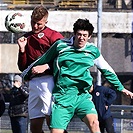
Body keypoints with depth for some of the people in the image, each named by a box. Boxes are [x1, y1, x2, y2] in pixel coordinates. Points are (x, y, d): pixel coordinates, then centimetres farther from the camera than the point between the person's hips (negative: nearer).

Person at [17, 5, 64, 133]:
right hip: (33, 83, 6)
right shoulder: (26, 38, 19)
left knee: (51, 119, -18)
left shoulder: (54, 36, 1)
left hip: (48, 81, -6)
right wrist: (22, 49, 3)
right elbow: (22, 67, 17)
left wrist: (47, 66, -16)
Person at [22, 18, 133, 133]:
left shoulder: (93, 50, 8)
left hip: (82, 96, 1)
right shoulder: (61, 46, 2)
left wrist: (121, 88, 27)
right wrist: (26, 75, 28)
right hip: (62, 97, -1)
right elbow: (42, 61, 17)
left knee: (94, 122, -25)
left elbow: (106, 70, 22)